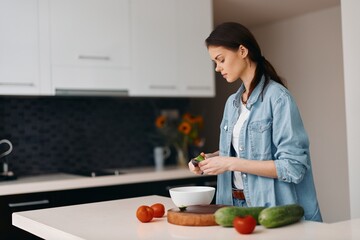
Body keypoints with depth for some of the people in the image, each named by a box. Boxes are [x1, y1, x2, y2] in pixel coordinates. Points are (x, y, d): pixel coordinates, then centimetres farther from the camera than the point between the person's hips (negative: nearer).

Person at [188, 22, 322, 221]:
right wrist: (210, 159, 0)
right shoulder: (232, 102, 8)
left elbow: (293, 167, -18)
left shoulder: (277, 97, -13)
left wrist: (231, 163, -20)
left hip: (271, 210, -5)